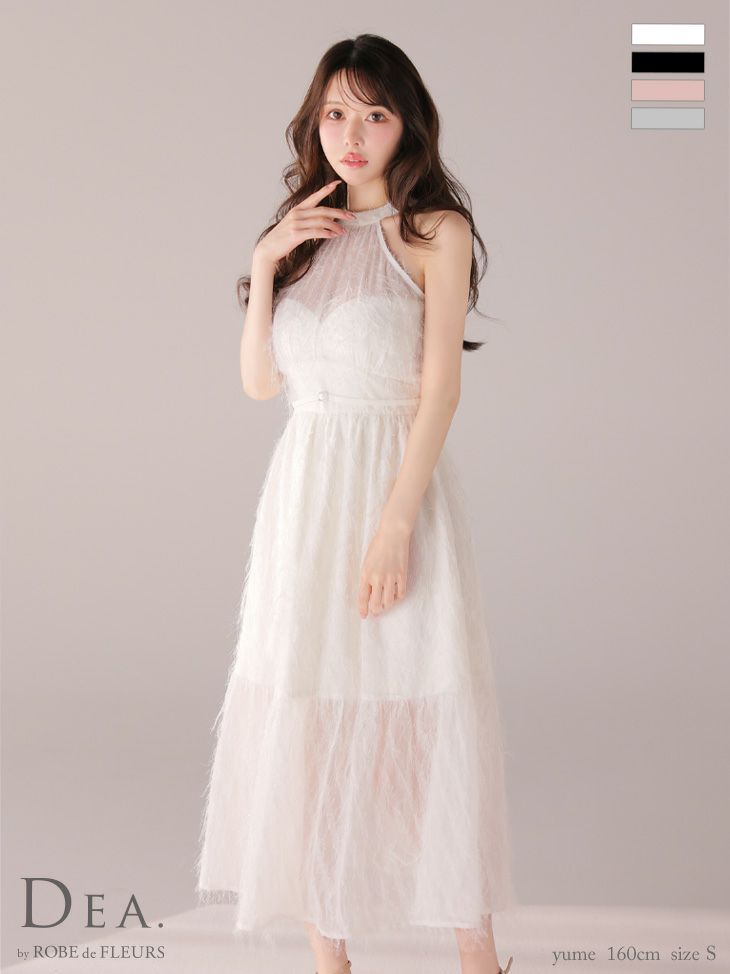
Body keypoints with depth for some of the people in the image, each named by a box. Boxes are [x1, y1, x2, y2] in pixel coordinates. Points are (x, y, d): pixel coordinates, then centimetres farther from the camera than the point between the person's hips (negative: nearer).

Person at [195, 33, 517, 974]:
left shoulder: (435, 230, -2)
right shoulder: (303, 231, 13)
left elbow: (440, 389, -10)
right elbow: (259, 381, 9)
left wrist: (394, 526, -18)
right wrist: (265, 265, -3)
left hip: (400, 485, -4)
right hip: (303, 493, 5)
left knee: (424, 717, 0)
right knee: (304, 720, 5)